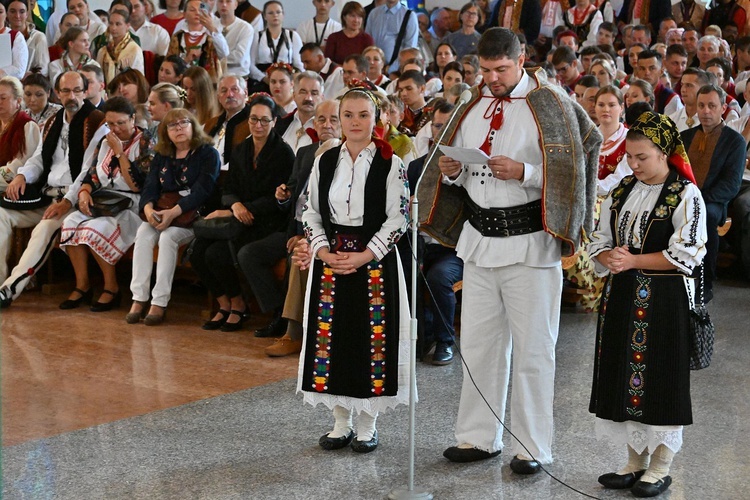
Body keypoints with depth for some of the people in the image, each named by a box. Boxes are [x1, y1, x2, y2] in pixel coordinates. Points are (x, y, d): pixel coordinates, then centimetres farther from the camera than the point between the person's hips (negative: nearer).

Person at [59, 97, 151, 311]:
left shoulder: (144, 144, -5)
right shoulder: (104, 143, 16)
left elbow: (138, 185, -14)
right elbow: (91, 176, 14)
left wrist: (119, 152, -13)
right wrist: (84, 193, -8)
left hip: (129, 205, -6)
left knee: (94, 229, -31)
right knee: (70, 224, -20)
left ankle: (111, 287, -14)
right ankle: (81, 284, -10)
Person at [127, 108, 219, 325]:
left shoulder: (208, 154, -3)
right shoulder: (161, 157, 16)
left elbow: (201, 191, -15)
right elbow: (150, 187, 6)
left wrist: (173, 212, -27)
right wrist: (148, 208, -18)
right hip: (163, 214, 5)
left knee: (168, 236, -31)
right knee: (143, 232, -24)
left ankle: (160, 302, -29)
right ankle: (139, 298, -26)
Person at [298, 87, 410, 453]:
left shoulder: (390, 164, -4)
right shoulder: (325, 162, 7)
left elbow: (398, 217, -8)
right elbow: (311, 211, 8)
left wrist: (364, 256, -16)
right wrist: (323, 251, -8)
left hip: (375, 262, -3)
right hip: (331, 259, 3)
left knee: (372, 337, 0)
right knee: (332, 335, 6)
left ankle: (367, 424, 13)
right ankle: (341, 421, 19)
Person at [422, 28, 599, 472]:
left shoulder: (550, 104, -5)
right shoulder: (474, 105, 12)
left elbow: (567, 172, -10)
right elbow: (460, 174, 19)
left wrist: (524, 172, -22)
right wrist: (450, 171, -2)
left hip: (529, 240, -5)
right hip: (480, 237, 6)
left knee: (532, 350, 1)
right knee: (478, 344, 10)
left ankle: (532, 447, 10)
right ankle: (480, 438, 21)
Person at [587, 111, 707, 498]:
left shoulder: (685, 195, -8)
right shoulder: (622, 191, 11)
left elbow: (686, 255, -14)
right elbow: (599, 241, 14)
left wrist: (633, 261, -16)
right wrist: (609, 257, -9)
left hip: (664, 301, -6)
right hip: (622, 296, 6)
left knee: (660, 379, 0)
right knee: (624, 378, 10)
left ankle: (660, 469, 12)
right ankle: (635, 462, 23)